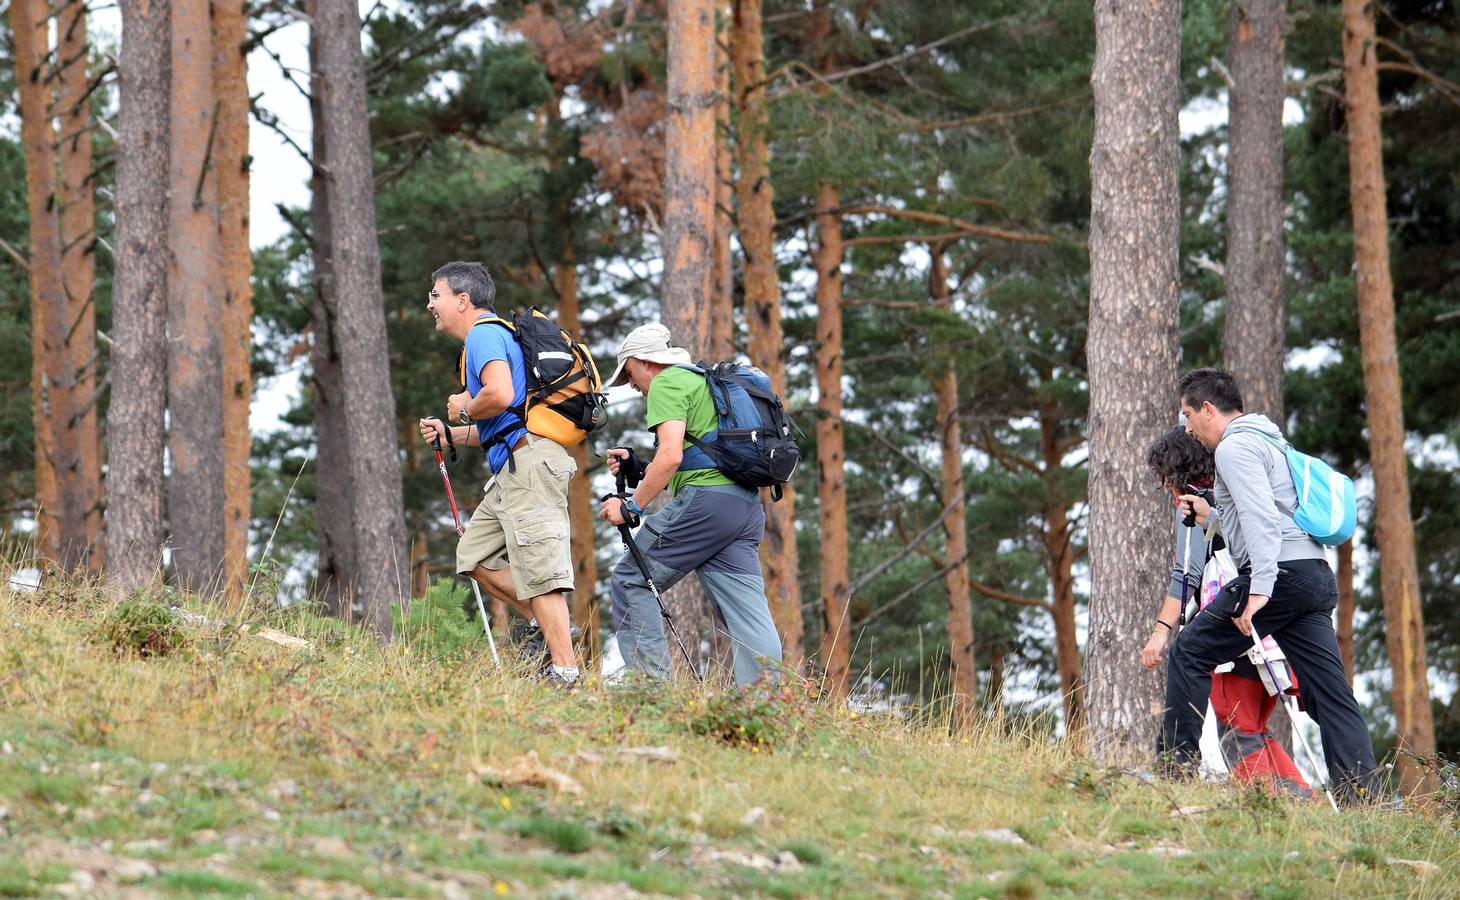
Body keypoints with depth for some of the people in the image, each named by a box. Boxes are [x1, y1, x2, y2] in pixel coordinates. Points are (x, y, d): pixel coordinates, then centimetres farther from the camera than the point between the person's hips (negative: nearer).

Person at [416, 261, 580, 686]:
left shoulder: (484, 335, -6)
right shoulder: (492, 336, 26)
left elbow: (500, 395, -25)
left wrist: (464, 411, -6)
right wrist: (451, 434, 19)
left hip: (529, 461, -11)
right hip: (513, 465, 11)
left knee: (536, 566, -11)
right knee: (476, 555, 12)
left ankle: (565, 668, -12)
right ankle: (554, 630, 10)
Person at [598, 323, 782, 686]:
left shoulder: (666, 383, 0)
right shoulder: (705, 380, 29)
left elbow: (671, 455, -14)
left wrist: (632, 505, -8)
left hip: (706, 500, -9)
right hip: (748, 504, 9)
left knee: (631, 580, 2)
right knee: (749, 616, 2)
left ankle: (651, 683, -4)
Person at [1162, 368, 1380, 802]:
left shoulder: (1235, 447, -4)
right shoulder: (1266, 441, 27)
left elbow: (1262, 519, -17)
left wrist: (1259, 589, -23)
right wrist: (1210, 513, 37)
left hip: (1281, 572, -9)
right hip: (1317, 576, 9)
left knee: (1189, 653, 0)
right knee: (1331, 694, 2)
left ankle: (1179, 763, 0)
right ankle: (1363, 798, -6)